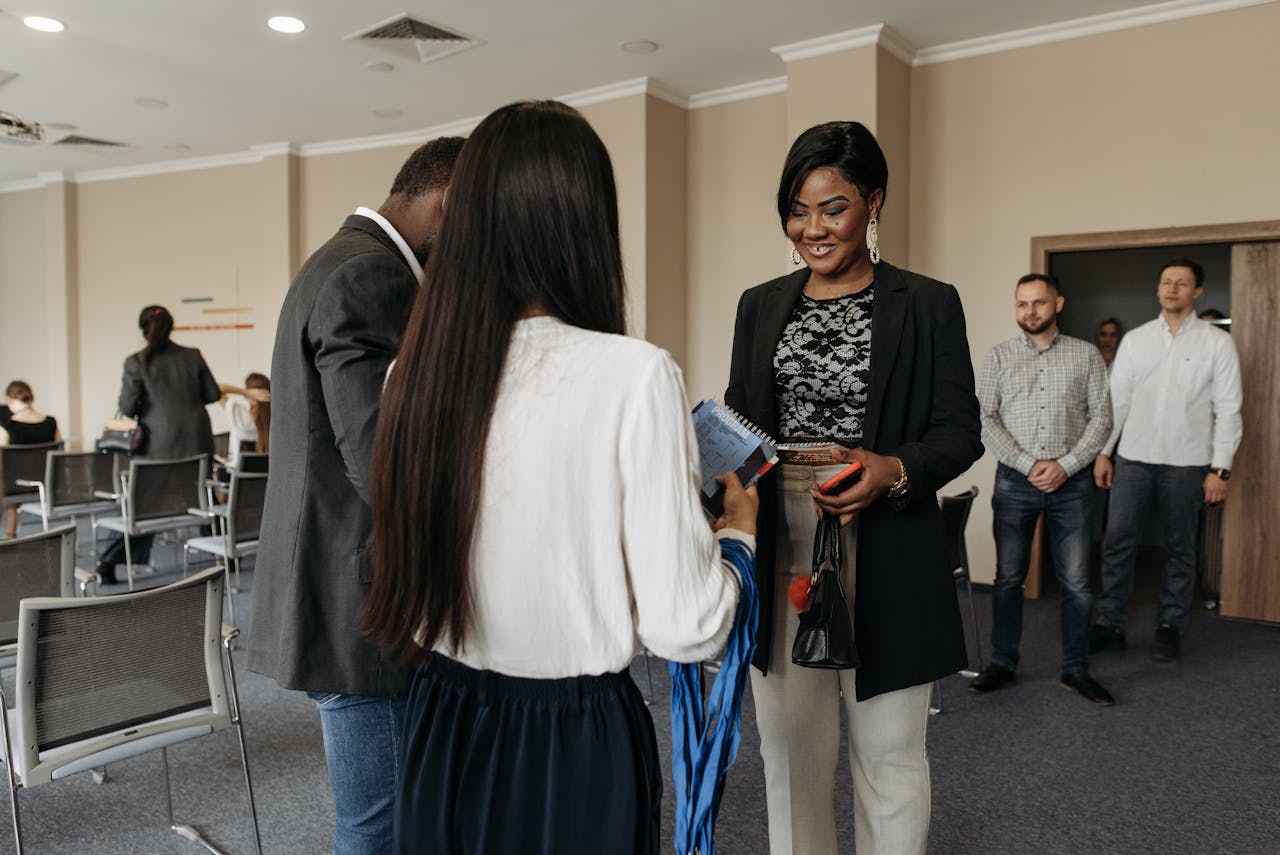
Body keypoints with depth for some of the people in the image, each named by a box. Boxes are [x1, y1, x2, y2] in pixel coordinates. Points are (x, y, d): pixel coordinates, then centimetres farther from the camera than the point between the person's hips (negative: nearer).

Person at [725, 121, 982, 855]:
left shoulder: (928, 305, -1)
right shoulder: (761, 306, 9)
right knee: (791, 746, 16)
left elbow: (960, 432, -3)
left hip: (885, 566, -3)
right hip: (780, 555, 3)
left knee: (889, 753, 10)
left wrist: (894, 472, -22)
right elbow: (738, 421, 11)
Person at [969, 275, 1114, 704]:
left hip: (1071, 481, 0)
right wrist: (1028, 464, -12)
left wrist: (1065, 465, -11)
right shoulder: (999, 356, 4)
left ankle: (1076, 669, 19)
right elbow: (986, 420, -3)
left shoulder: (1086, 355, 5)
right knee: (1008, 579, 7)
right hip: (1014, 480, 0)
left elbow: (1101, 419, 2)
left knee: (1077, 583, 4)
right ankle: (1002, 664, 20)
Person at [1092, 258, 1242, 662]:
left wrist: (1220, 468, -8)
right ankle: (1110, 624, 10)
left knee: (1180, 548, 8)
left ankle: (1170, 628, 20)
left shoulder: (1217, 342, 0)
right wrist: (1103, 451, 1)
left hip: (1186, 462, -2)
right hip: (1133, 457, 2)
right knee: (1118, 542, 1)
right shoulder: (1135, 339, 7)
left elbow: (1228, 409, -2)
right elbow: (1117, 399, 7)